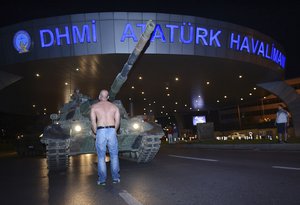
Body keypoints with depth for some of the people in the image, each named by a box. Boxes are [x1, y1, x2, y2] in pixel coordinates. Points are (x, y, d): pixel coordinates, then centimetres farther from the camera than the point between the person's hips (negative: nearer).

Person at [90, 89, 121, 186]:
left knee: (101, 157, 7)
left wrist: (95, 132, 11)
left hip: (100, 132, -1)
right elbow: (117, 122, 5)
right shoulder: (114, 106, 12)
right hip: (112, 131, 1)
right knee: (114, 156, 11)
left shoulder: (94, 106, 6)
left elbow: (93, 122, -1)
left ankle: (102, 179, 11)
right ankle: (115, 178, 15)